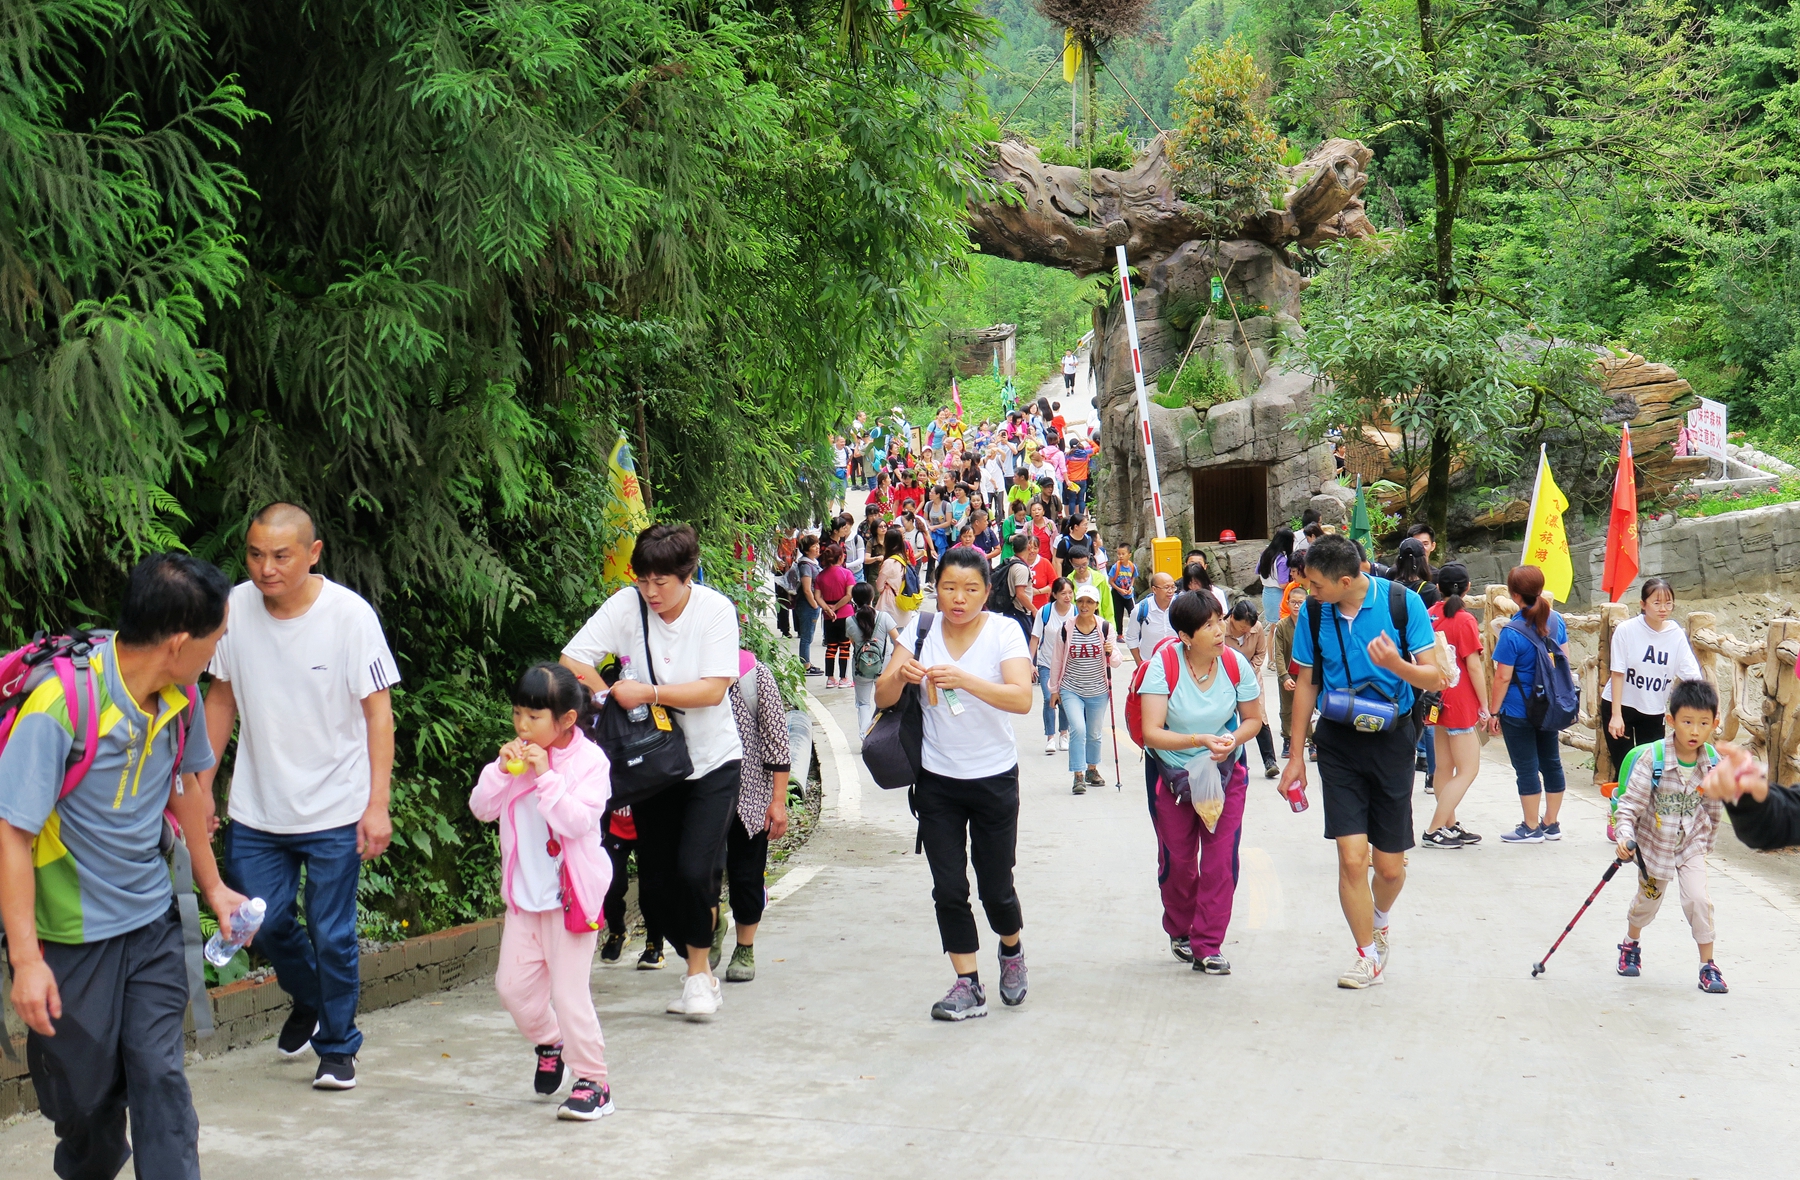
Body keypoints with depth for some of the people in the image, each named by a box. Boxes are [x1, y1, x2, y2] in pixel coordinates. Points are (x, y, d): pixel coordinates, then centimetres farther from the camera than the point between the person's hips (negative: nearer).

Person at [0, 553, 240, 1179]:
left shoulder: (178, 696, -4)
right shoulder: (58, 707, -26)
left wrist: (212, 886, 22)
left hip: (153, 921, 5)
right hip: (72, 935, -5)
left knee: (160, 1077, -2)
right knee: (84, 1090, 10)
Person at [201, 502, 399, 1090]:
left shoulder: (350, 614, -14)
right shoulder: (233, 608, -4)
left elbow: (378, 710, -10)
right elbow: (221, 697, 10)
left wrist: (377, 805, -15)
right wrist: (202, 785, 10)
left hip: (335, 811, -4)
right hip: (255, 810, 4)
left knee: (332, 936, 2)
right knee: (265, 922, 9)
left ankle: (337, 1045, 23)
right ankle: (308, 1002, 40)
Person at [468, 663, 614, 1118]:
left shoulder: (589, 761, -12)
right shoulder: (519, 757, 4)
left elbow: (577, 821, -23)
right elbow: (482, 808, 1)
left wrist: (545, 776, -27)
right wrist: (501, 769, -13)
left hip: (572, 892, -6)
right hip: (524, 893, 6)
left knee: (569, 991, -6)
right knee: (512, 984, 8)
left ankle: (592, 1081, 4)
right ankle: (549, 1042, 35)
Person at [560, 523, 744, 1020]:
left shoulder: (715, 610, -14)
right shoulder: (625, 606, -9)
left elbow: (713, 690, -20)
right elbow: (571, 661, -10)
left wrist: (649, 693, -26)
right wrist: (613, 699, -18)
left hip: (711, 760, -3)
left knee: (693, 870, -16)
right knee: (655, 883, 5)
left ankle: (699, 970, 6)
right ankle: (699, 969, 26)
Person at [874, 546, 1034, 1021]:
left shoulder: (1003, 632, -8)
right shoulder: (921, 629, -2)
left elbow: (1022, 698, -23)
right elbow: (882, 697, -6)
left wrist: (965, 680, -37)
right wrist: (900, 674, -28)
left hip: (994, 779, -2)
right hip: (937, 780, 2)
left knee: (996, 889, 4)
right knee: (948, 888, 1)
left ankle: (1012, 952, 34)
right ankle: (968, 986, 12)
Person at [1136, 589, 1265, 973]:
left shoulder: (1236, 664, -12)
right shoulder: (1163, 668, -21)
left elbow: (1253, 718, 1)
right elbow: (1151, 733, -25)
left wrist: (1232, 739, -20)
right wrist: (1200, 740, -37)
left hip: (1226, 772, 1)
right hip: (1171, 773, -1)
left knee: (1221, 860, -8)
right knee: (1178, 860, 7)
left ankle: (1208, 946, 1)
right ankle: (1180, 932, 33)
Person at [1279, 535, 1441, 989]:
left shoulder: (1401, 602, -11)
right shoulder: (1314, 612, -4)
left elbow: (1434, 679, -8)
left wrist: (1396, 664, -29)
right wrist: (1295, 755, 7)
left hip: (1392, 739, -1)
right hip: (1338, 741, 1)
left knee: (1390, 866, 6)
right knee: (1352, 857, -9)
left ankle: (1380, 919, 40)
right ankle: (1368, 956, 8)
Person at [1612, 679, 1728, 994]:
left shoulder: (1713, 763, -13)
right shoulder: (1653, 758, -24)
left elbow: (1713, 808, 3)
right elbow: (1630, 804, -21)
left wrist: (1706, 842, 12)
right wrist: (1624, 837, -34)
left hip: (1692, 844, 1)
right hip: (1654, 841, -1)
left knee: (1698, 899, -12)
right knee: (1648, 899, 17)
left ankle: (1708, 965, 1)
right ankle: (1630, 945, 44)